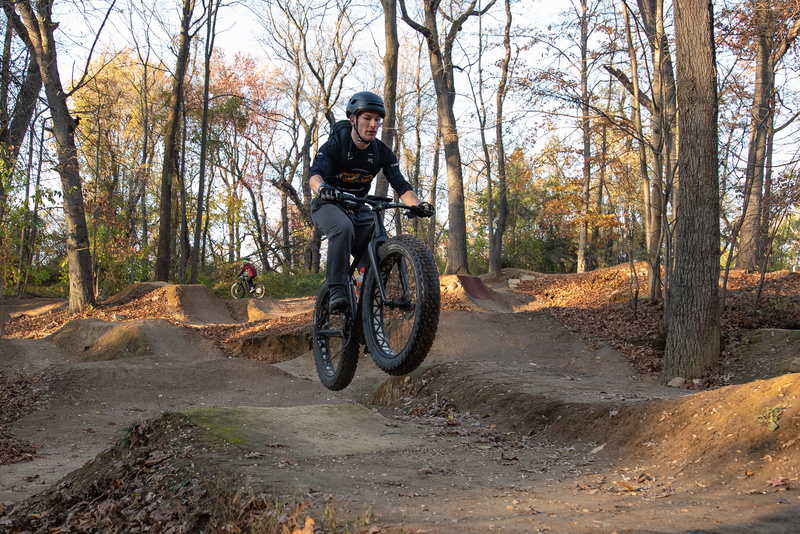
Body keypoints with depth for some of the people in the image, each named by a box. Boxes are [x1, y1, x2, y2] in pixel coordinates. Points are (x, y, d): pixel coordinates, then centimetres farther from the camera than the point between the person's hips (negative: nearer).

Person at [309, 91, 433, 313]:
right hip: (328, 205, -5)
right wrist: (322, 188, -57)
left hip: (358, 210, 5)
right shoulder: (335, 145, -17)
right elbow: (315, 173, -33)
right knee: (343, 228, -38)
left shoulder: (382, 152, -6)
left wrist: (417, 205, -33)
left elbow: (401, 185, -12)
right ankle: (337, 290, -36)